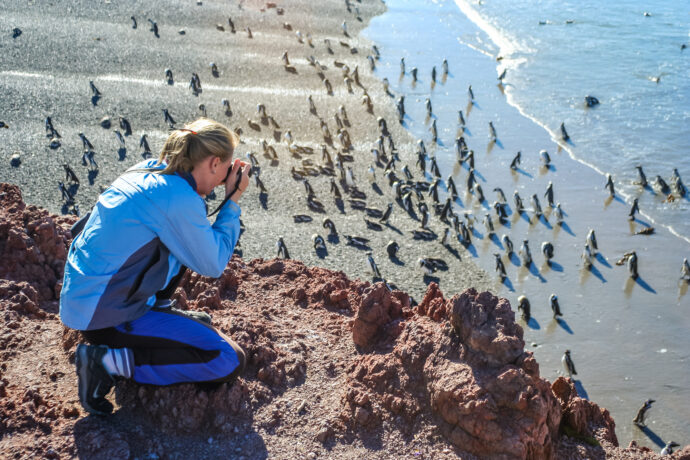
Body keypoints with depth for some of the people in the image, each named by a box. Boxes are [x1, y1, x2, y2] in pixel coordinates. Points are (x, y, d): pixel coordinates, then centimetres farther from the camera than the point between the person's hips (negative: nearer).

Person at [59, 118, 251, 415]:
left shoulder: (150, 170, 3)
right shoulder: (179, 199, -23)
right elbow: (213, 266, -12)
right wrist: (232, 201, -7)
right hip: (104, 317, -9)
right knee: (229, 361, -11)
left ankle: (160, 311, 21)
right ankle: (109, 360, -9)